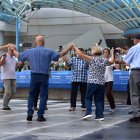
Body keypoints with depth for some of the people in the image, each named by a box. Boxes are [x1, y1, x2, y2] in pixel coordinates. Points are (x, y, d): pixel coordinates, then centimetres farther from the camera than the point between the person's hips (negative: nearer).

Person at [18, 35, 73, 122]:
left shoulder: (30, 51, 3)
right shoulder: (48, 52, -3)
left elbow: (19, 55, 15)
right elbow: (61, 55, -5)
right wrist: (69, 48, 7)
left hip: (34, 76, 2)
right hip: (44, 76, -2)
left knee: (31, 95, 13)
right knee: (43, 96, 4)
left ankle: (30, 113, 5)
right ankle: (40, 115, 1)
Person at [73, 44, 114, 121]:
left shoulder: (92, 59, -6)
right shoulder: (104, 60, 8)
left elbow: (80, 54, -11)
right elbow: (111, 61, 29)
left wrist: (75, 47, 2)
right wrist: (112, 53, 45)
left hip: (92, 82, -4)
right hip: (101, 83, 4)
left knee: (88, 98, 8)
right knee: (99, 100, 10)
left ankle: (88, 112, -7)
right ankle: (100, 115, 6)